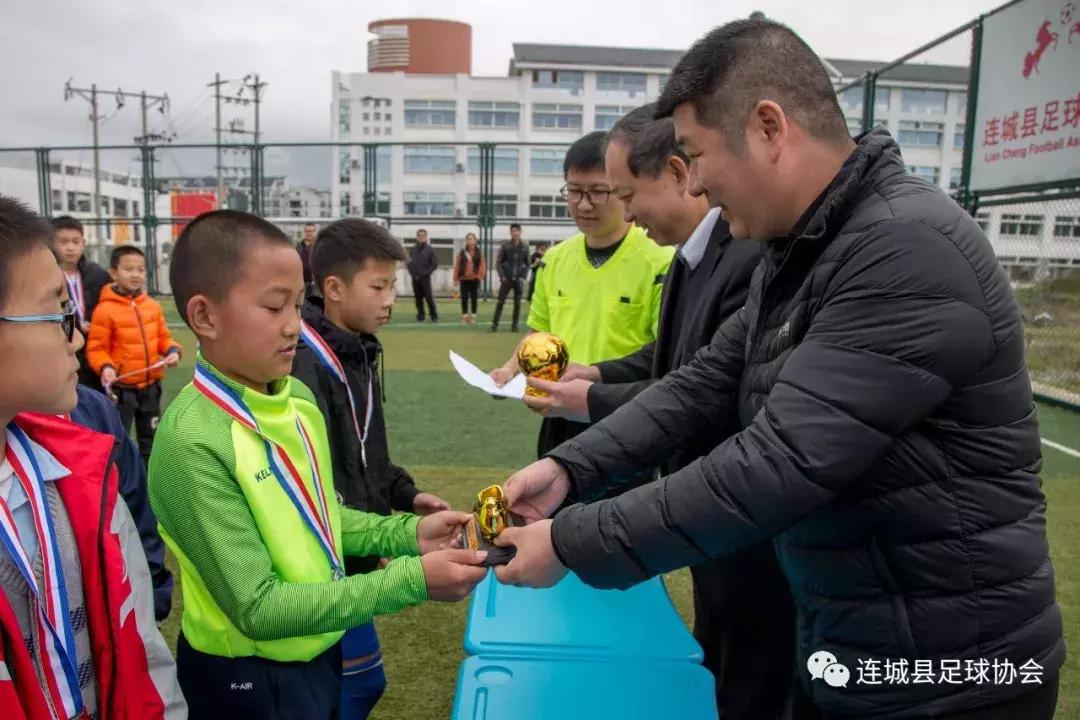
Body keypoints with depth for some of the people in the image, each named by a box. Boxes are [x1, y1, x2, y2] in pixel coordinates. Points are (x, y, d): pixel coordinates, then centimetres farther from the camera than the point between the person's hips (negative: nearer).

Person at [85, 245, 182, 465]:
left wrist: (172, 350, -7)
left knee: (150, 438, 19)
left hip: (151, 386, 5)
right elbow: (96, 349, -11)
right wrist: (106, 367, -28)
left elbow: (163, 336, 12)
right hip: (121, 388, -5)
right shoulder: (105, 309, -13)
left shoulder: (153, 306, 2)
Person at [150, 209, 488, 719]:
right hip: (247, 679, -6)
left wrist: (405, 534, -5)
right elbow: (258, 608, -25)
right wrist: (412, 580, -27)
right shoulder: (193, 443, -27)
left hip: (318, 650, 7)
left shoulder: (299, 397, -4)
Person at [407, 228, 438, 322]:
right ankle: (420, 316, 15)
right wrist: (412, 272, 3)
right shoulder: (412, 249, 11)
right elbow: (409, 262, 16)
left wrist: (426, 272, -9)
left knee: (429, 297, -7)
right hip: (415, 278, 4)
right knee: (418, 298, 7)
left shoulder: (430, 249, 0)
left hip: (425, 278, -4)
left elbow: (435, 263, -3)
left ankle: (434, 316, 0)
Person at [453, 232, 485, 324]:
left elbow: (482, 265, 0)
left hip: (474, 280, 0)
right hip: (464, 279, 0)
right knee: (464, 298, 3)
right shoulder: (462, 253, 2)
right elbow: (457, 265, 2)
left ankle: (473, 317, 12)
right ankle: (465, 316, 11)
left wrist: (480, 275, -12)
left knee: (474, 298, 5)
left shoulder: (479, 253, 2)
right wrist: (456, 278, -2)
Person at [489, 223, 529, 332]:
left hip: (518, 280, 1)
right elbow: (498, 262, 0)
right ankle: (495, 324, 3)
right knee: (500, 302, -2)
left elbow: (527, 264, 9)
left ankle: (515, 325, 11)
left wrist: (523, 277, -3)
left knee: (517, 303, 3)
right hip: (507, 279, -1)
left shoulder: (525, 247, 3)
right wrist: (502, 276, -9)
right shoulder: (505, 246, -1)